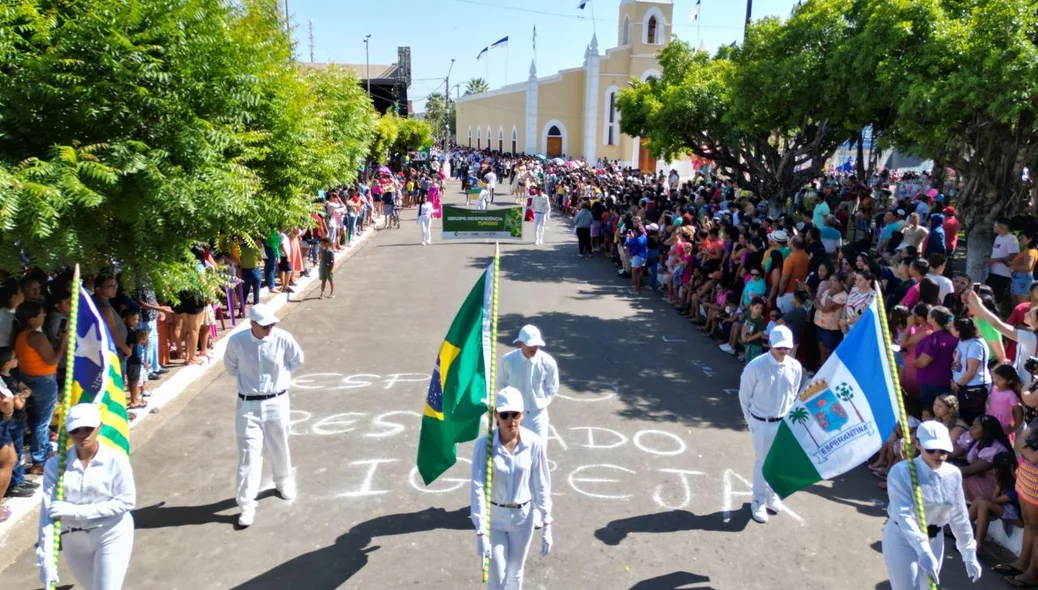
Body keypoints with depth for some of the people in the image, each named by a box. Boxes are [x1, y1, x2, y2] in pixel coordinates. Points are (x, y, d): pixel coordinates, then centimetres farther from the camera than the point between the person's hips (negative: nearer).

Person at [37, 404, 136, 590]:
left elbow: (126, 501, -17)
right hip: (74, 540, 4)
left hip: (112, 536, -3)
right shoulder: (56, 464, -9)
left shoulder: (115, 460, -16)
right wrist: (46, 557, -21)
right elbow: (48, 512, -14)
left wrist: (77, 510, -22)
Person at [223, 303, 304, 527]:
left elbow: (297, 359, 4)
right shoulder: (237, 341, -15)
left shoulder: (282, 338, -14)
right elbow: (230, 366, 5)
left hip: (277, 401, 1)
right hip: (249, 404, -1)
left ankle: (284, 482, 45)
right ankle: (247, 504, 9)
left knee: (279, 447, 18)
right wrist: (247, 378, 3)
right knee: (249, 454, 0)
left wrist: (279, 374, 1)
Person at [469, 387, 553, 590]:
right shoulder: (484, 444, -20)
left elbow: (541, 485, -8)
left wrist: (547, 525, -7)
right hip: (494, 517, -1)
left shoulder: (534, 444, -16)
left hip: (523, 517, 1)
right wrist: (480, 532, -26)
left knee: (515, 573, 18)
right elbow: (478, 488, -22)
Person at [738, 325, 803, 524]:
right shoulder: (755, 366, -21)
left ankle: (772, 496, 42)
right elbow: (744, 396, -8)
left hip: (784, 422, 4)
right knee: (762, 463, 9)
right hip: (762, 424, -3)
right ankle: (759, 503, 28)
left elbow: (794, 394, 7)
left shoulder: (795, 367, -10)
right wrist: (751, 421, -1)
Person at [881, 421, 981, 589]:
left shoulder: (953, 474, -4)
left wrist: (969, 554, 6)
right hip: (902, 539, -6)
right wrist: (922, 551, -41)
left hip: (934, 539, 6)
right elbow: (904, 514, -31)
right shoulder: (901, 472, -22)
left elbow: (959, 516, 5)